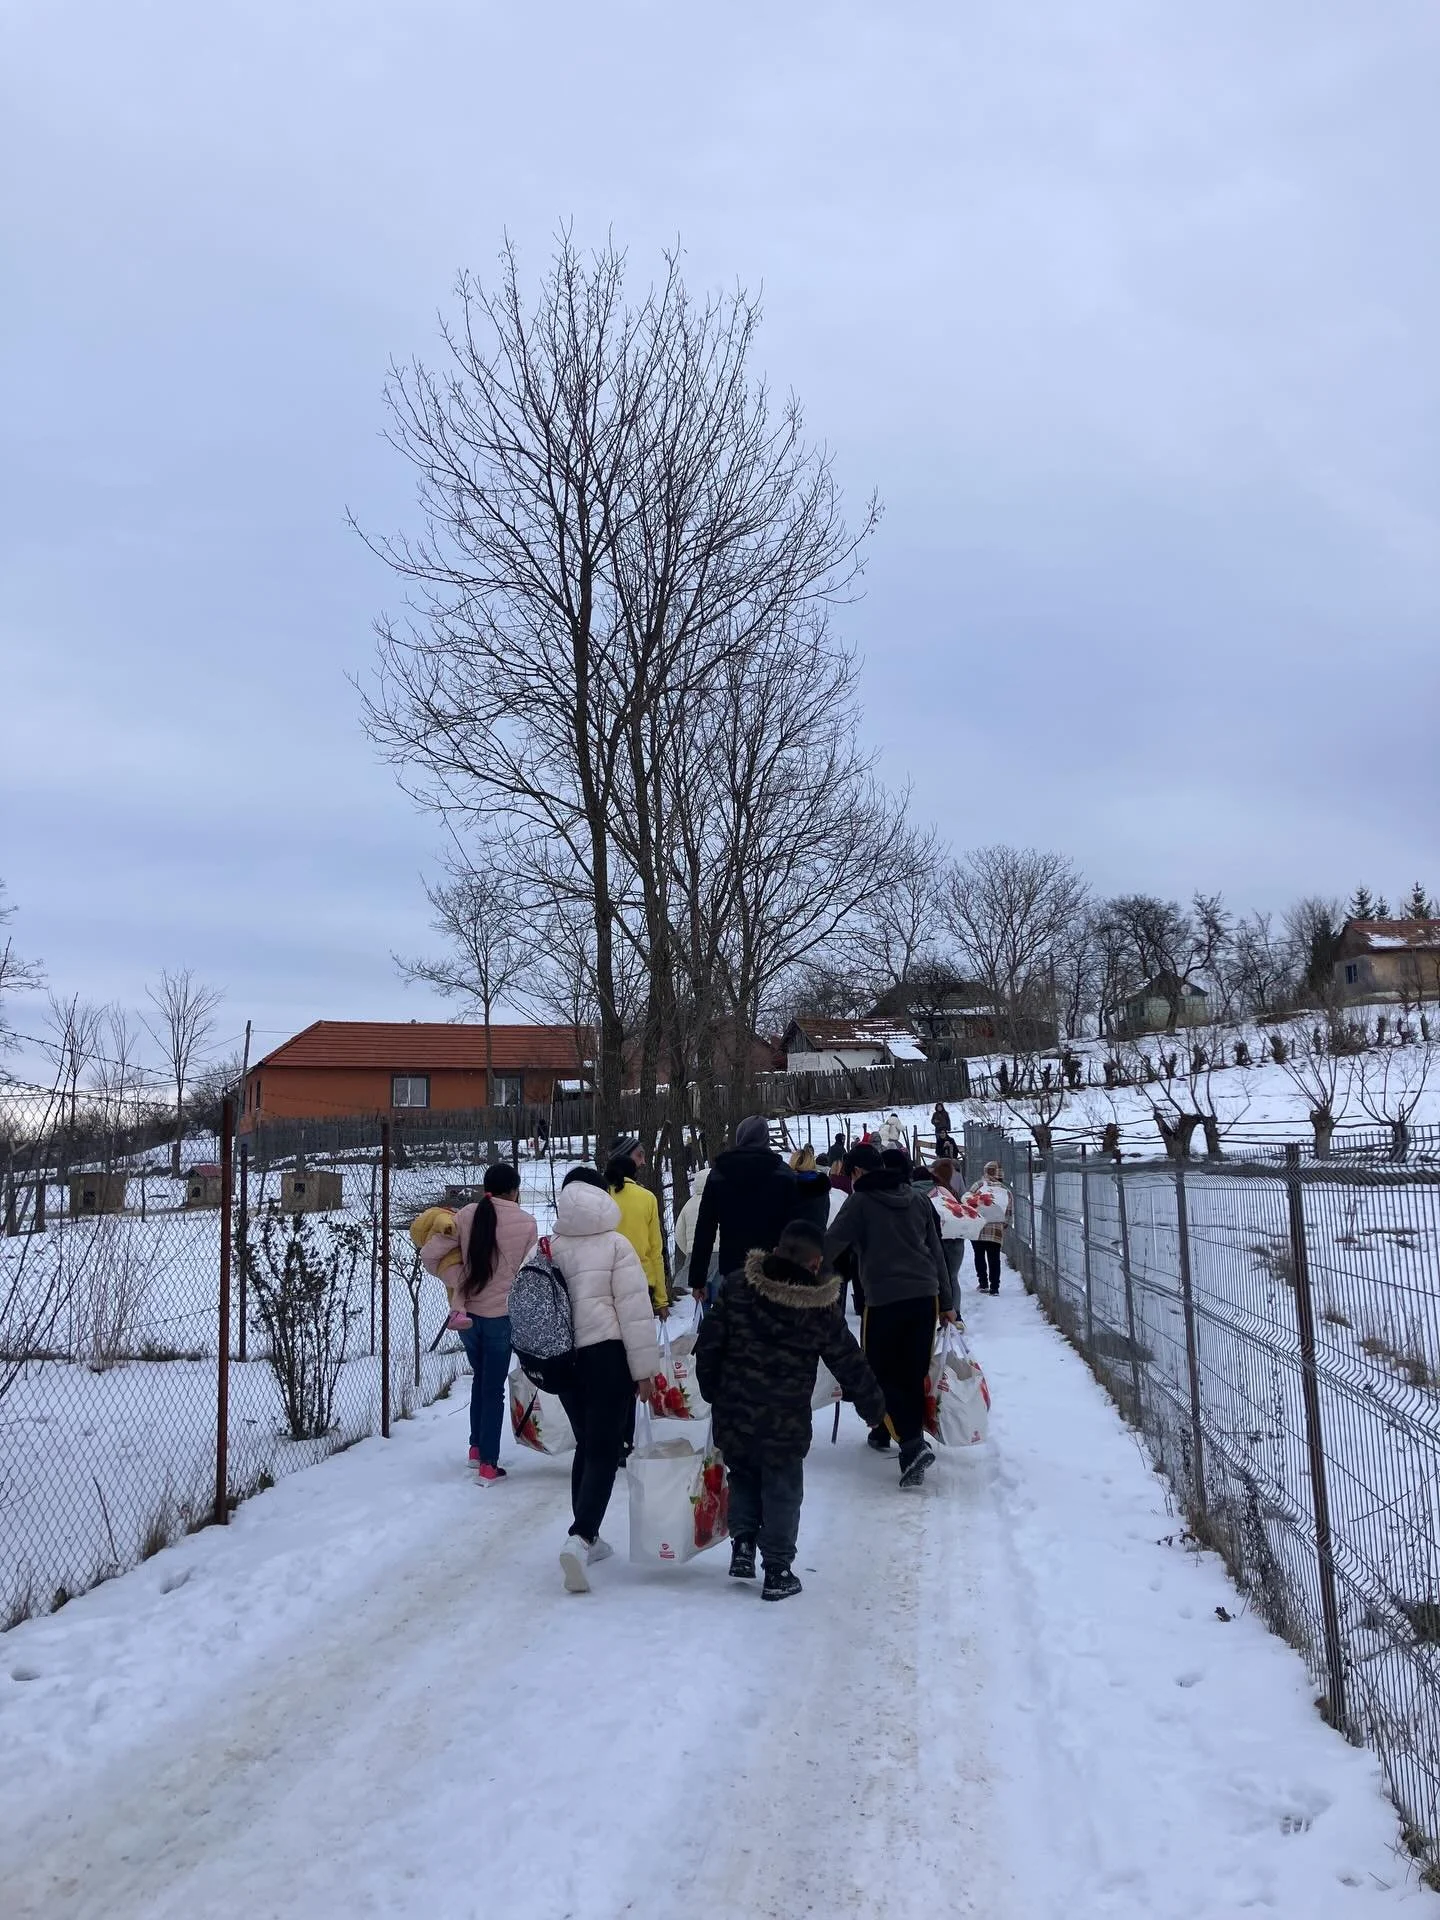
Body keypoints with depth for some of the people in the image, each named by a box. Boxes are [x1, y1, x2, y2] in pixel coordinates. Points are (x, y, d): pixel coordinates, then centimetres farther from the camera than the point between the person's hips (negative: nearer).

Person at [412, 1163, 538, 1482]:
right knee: (494, 1388, 7)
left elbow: (430, 1255, -7)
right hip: (501, 1315, -3)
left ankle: (476, 1448, 32)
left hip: (467, 1313, 3)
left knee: (480, 1378, 25)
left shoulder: (466, 1215, -5)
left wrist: (460, 1282, -1)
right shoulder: (527, 1223, -11)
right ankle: (488, 1464, 9)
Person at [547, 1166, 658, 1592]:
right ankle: (580, 1537, -21)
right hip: (608, 1357, -5)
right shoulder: (615, 1244, -8)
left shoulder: (549, 1248, 6)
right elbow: (634, 1310, -12)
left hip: (564, 1360, 5)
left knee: (587, 1445, 20)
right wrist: (644, 1368, -7)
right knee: (604, 1451, -5)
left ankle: (586, 1538, 27)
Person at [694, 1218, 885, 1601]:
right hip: (786, 1424, -2)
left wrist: (711, 1390, 12)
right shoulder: (821, 1309, -8)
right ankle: (778, 1571, 16)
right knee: (782, 1492, 12)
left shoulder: (735, 1287, -5)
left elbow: (709, 1344, -1)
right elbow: (851, 1364, 1)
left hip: (733, 1415, 2)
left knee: (743, 1477, 24)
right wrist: (875, 1408, 15)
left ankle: (742, 1544, 14)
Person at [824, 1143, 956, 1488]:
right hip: (925, 1296, 5)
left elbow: (830, 1247, -7)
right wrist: (947, 1302, 19)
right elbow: (936, 1252, 15)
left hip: (884, 1300, -5)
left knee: (881, 1373, 2)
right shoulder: (917, 1199, 13)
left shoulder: (860, 1202, -2)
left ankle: (913, 1443, -14)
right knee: (912, 1373, 13)